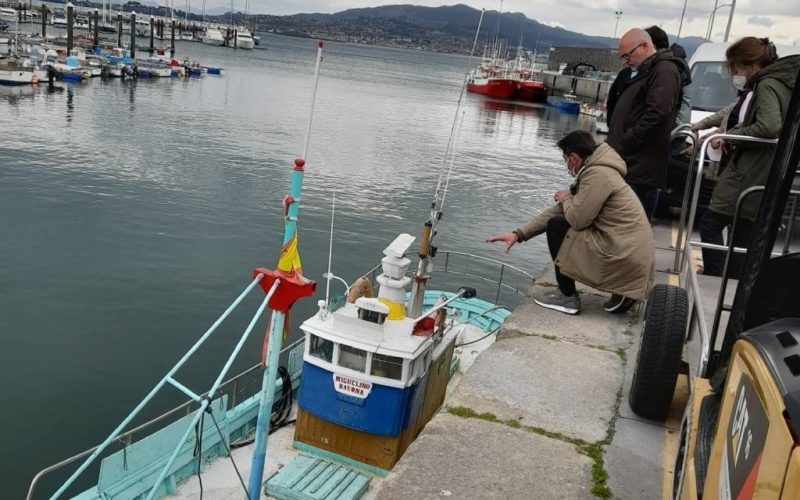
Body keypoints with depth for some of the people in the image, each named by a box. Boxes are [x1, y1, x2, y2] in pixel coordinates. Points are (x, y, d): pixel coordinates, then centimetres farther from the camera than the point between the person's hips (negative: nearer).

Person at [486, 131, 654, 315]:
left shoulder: (597, 174, -15)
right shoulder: (598, 172, 16)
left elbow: (577, 218, -18)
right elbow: (558, 211, 16)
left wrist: (566, 198, 5)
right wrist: (518, 234, 12)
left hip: (624, 258, -9)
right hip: (633, 255, 9)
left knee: (556, 226, -4)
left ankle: (567, 296, 7)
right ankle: (623, 292, 15)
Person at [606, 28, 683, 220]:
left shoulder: (665, 71, -9)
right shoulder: (642, 71, 23)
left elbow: (656, 114, -20)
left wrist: (623, 144, -17)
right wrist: (613, 143, 14)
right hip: (628, 163, 10)